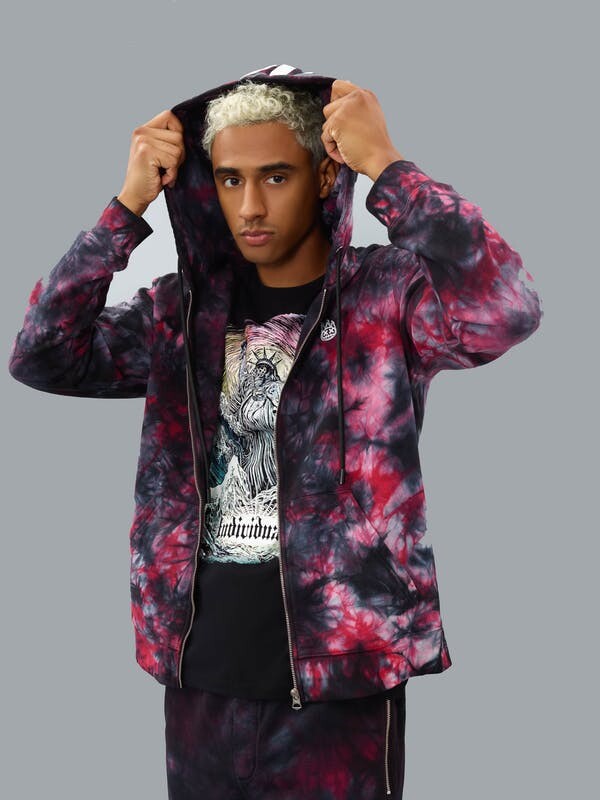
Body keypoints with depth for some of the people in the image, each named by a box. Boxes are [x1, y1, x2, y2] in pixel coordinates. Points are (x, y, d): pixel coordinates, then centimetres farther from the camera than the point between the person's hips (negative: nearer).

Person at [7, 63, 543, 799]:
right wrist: (128, 205, -7)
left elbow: (506, 310, -25)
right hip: (201, 672, 4)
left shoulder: (388, 293, -6)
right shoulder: (186, 308, 7)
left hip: (339, 671, -4)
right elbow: (41, 358, -2)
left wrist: (385, 167, -21)